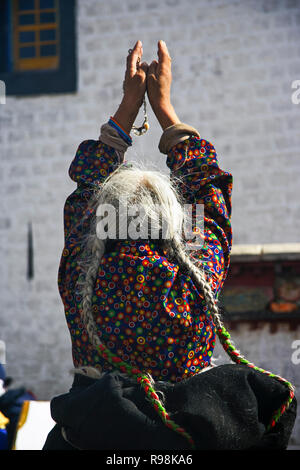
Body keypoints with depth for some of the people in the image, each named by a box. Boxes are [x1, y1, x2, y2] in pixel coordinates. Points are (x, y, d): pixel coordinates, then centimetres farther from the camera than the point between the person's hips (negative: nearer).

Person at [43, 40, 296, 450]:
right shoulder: (198, 276, -14)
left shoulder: (80, 275, -12)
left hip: (96, 430, 1)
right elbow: (204, 183, 4)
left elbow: (88, 183, 6)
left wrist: (129, 105, 15)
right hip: (192, 434, -1)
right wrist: (163, 104, 16)